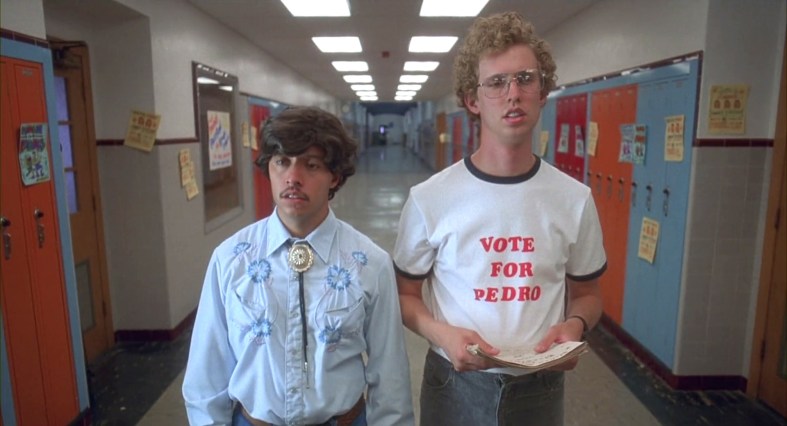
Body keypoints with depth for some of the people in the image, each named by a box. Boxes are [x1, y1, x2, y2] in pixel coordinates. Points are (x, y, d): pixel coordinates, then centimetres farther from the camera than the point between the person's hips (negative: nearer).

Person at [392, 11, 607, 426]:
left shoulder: (575, 199, -5)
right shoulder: (429, 198, -12)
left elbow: (586, 294, 7)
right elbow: (405, 293, -2)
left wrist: (574, 325, -13)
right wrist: (443, 334, -20)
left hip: (539, 387, 2)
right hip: (455, 385, -1)